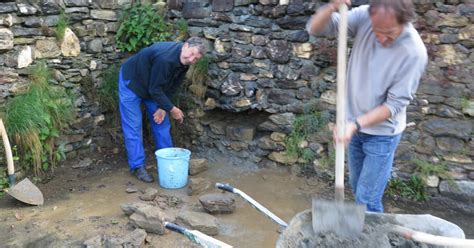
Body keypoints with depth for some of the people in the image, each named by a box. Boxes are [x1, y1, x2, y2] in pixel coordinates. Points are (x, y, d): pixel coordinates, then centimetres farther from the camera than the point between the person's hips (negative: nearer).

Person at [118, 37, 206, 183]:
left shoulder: (184, 62, -13)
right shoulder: (165, 58, -38)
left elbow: (171, 87, -4)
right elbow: (155, 89, -32)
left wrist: (163, 108, -12)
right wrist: (171, 109, -24)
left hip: (153, 87, 8)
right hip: (131, 82, -8)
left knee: (162, 122, 8)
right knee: (133, 126, -7)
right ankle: (138, 167, 1)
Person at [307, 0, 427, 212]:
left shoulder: (414, 52, -25)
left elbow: (394, 104, -21)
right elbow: (314, 28, -17)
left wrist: (355, 124, -30)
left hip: (382, 133, -5)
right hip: (357, 126, 5)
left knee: (367, 198, 2)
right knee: (357, 187, 22)